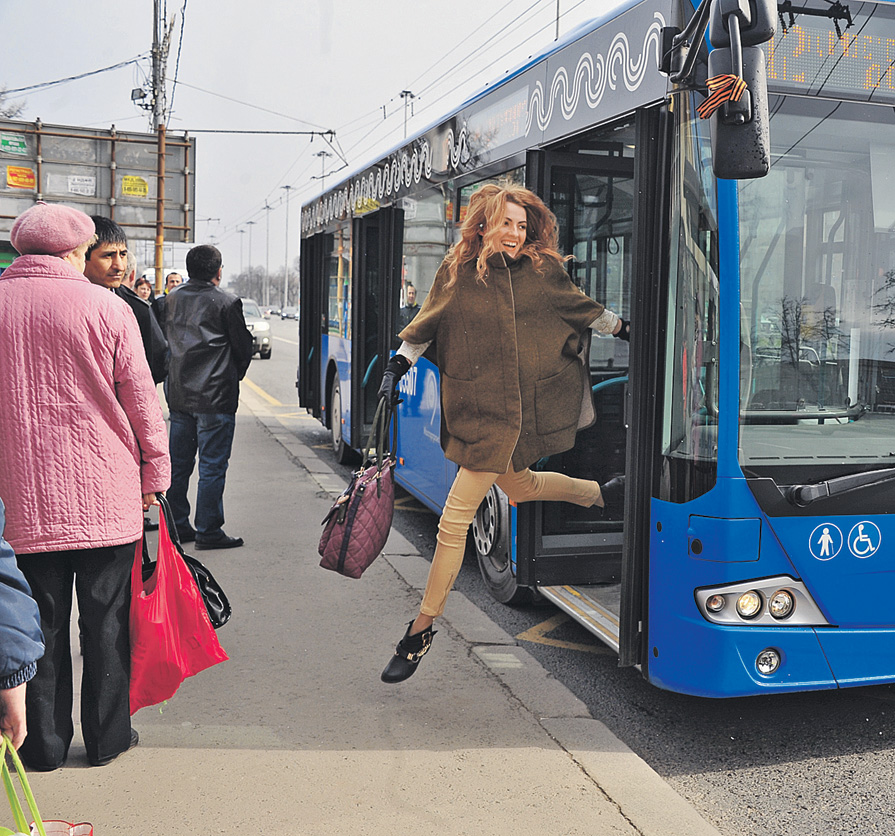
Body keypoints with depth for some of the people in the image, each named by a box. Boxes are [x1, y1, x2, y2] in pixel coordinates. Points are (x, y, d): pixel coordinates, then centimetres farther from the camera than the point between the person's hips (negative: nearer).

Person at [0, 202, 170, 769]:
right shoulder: (107, 308, -8)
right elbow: (142, 399, -4)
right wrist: (155, 473, 7)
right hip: (107, 496, -2)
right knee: (106, 620, 10)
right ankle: (108, 738, 22)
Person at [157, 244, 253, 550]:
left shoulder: (171, 300, 7)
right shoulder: (226, 302, -10)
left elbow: (164, 342, 12)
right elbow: (243, 347, -3)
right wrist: (234, 376, 14)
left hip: (178, 395, 6)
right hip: (215, 397, -6)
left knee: (178, 464, 14)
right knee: (212, 466, 0)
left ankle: (176, 526, 22)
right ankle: (208, 531, 4)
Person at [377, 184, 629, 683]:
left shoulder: (542, 271, 0)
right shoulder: (456, 273, 4)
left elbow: (584, 309, 16)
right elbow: (425, 326, 13)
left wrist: (627, 330, 27)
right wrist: (397, 368, 4)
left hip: (505, 411, -4)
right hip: (468, 405, 5)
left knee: (455, 520, -5)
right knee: (519, 486, 25)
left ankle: (422, 629, 7)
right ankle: (601, 495, 54)